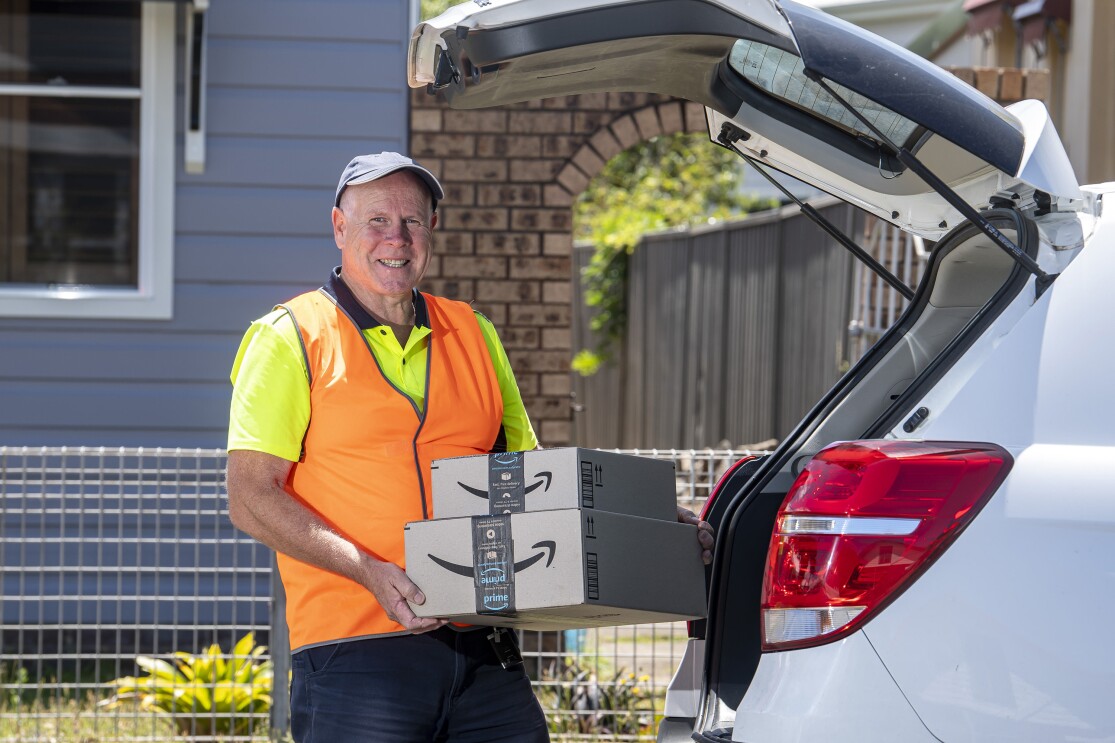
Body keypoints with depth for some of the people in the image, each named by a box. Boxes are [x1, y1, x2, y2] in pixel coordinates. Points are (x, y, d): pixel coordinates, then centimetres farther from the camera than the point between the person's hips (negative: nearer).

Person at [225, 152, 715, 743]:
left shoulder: (474, 335, 18)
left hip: (481, 651, 4)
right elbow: (250, 498, -6)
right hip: (354, 647, -4)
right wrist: (369, 571, -18)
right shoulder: (290, 339, 2)